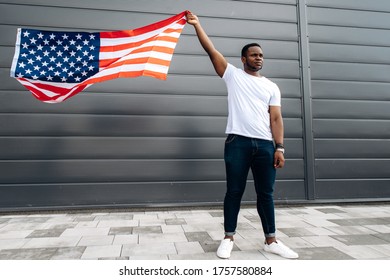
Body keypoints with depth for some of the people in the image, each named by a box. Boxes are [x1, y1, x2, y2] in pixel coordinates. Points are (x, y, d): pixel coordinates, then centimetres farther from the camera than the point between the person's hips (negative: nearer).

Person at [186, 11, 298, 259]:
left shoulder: (272, 87, 15)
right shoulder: (233, 75, 9)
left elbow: (276, 118, 8)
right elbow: (211, 50, 4)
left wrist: (279, 147, -1)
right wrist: (197, 25, 1)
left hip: (265, 144, 3)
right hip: (238, 142, -3)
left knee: (266, 193, 9)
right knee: (234, 191, 3)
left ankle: (271, 240, 21)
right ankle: (229, 238, 17)